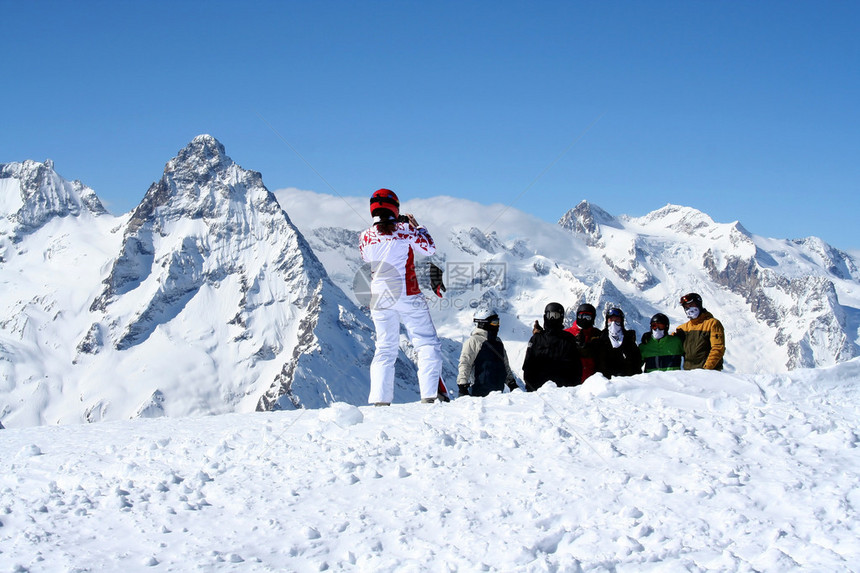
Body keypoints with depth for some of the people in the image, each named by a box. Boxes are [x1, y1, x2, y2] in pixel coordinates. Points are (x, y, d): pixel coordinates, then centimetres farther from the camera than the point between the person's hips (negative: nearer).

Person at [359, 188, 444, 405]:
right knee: (427, 344, 2)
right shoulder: (404, 230, -5)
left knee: (385, 349, 11)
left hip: (379, 298, 4)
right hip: (407, 296, -4)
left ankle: (380, 399, 0)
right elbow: (429, 248, 8)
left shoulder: (365, 237, 3)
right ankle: (430, 394, -10)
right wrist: (416, 226, 21)